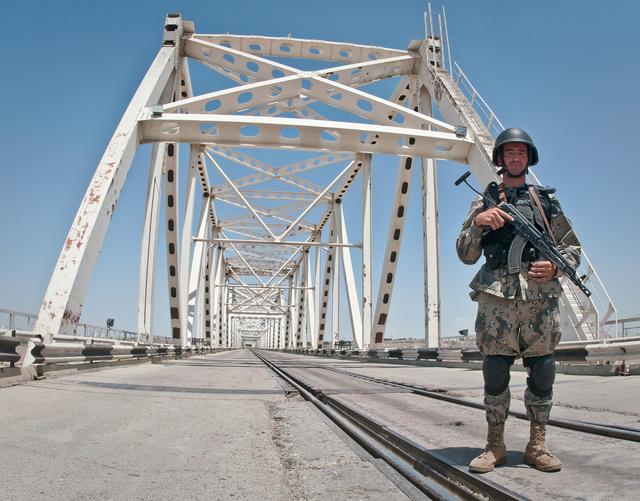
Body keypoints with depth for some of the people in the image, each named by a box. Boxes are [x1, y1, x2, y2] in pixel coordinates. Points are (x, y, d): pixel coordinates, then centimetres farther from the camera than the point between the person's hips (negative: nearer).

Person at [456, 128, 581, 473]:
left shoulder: (546, 200, 17)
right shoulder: (484, 202, 13)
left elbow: (572, 248, 17)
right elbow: (465, 255, 7)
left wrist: (555, 267, -5)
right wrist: (477, 223, -11)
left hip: (541, 299, 2)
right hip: (497, 299, -1)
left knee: (542, 374, 4)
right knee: (495, 374, 0)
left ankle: (537, 445, 17)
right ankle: (495, 445, 12)